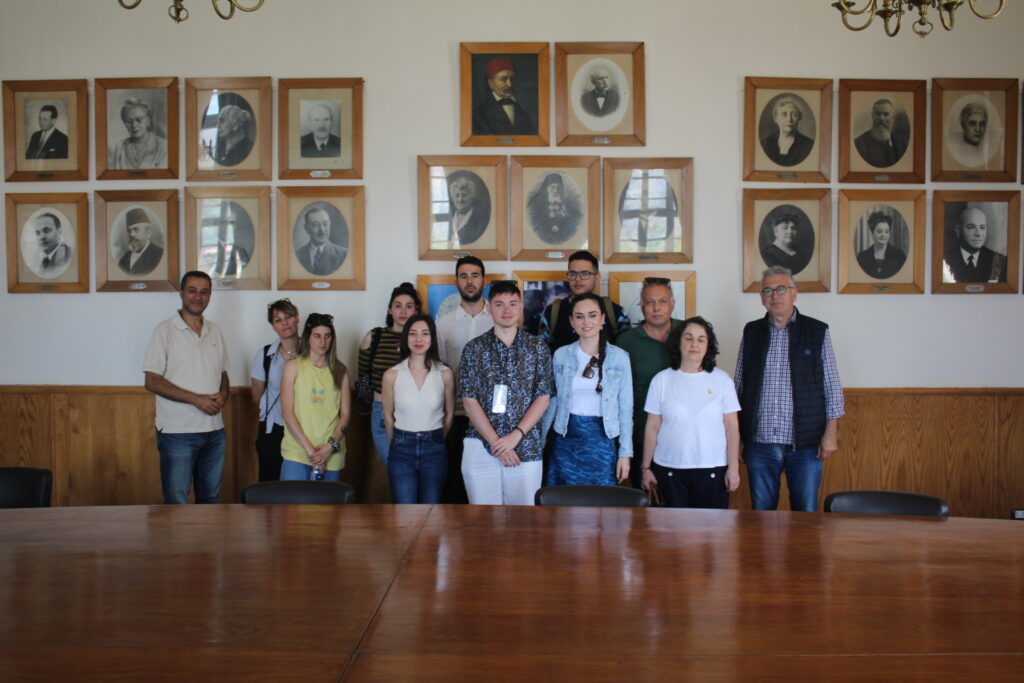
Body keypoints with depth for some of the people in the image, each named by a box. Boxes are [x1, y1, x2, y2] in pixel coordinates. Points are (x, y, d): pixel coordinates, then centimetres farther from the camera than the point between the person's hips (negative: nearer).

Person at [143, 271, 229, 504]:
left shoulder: (214, 331, 11)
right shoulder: (165, 330, -5)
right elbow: (153, 382, -10)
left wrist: (223, 396, -4)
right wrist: (196, 399, -17)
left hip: (214, 431, 5)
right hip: (177, 431, -5)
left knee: (211, 500, 14)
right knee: (176, 504, -1)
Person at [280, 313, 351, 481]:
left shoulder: (340, 371, 10)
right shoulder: (293, 366, 4)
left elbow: (345, 414, 6)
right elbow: (286, 412, -3)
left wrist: (331, 446, -9)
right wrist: (308, 448, -11)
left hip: (332, 455, 2)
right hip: (297, 452, -2)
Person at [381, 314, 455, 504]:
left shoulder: (445, 374, -3)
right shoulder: (392, 375, -3)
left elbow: (449, 414, 9)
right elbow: (388, 416, 8)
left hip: (434, 450, 0)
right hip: (401, 451, 0)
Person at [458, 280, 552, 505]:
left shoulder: (537, 348, 6)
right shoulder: (474, 349, 3)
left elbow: (543, 397, 2)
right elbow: (470, 401, -1)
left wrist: (515, 436, -10)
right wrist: (496, 443, -9)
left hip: (527, 449, 1)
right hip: (480, 448, 0)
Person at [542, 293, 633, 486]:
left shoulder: (619, 357, -3)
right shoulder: (561, 355, 1)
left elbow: (625, 408, 0)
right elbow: (553, 401, 9)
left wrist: (625, 453, -2)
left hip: (601, 440, -1)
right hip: (566, 440, 1)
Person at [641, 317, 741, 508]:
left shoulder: (722, 380, 2)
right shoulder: (661, 380, 1)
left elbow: (732, 428, 2)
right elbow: (652, 428, 3)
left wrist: (733, 468, -1)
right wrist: (646, 467, 4)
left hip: (712, 470, 0)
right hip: (669, 469, 0)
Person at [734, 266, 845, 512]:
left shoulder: (817, 332, 3)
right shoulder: (752, 332, 8)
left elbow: (832, 387, 3)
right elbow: (739, 386, 10)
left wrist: (830, 433, -4)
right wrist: (736, 436, 6)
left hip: (805, 444, -2)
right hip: (759, 442, 2)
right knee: (761, 512, 9)